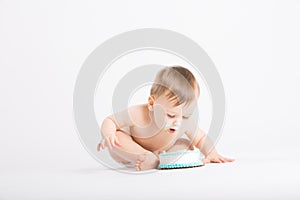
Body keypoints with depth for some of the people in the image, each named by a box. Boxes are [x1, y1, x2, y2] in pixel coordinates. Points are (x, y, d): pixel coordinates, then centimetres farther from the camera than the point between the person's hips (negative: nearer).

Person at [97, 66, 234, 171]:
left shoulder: (186, 122, -25)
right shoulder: (138, 114, -38)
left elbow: (201, 139, -10)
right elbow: (110, 121, -27)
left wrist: (212, 154, -27)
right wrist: (108, 134, -47)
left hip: (160, 153, 4)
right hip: (133, 152, -4)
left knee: (186, 146, -12)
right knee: (117, 137, -33)